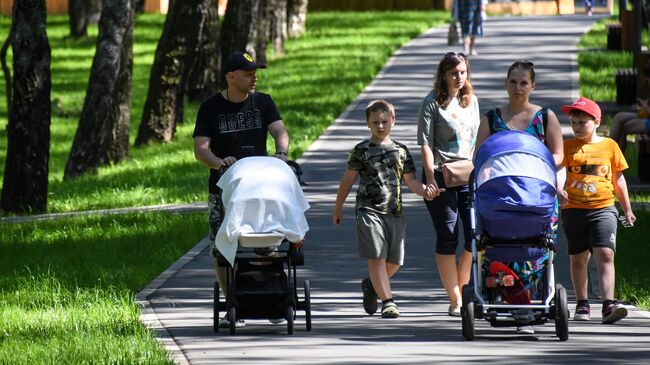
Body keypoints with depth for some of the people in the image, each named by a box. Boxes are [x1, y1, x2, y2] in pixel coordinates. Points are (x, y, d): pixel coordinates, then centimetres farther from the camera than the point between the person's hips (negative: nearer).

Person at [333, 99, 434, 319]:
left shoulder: (401, 151, 11)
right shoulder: (362, 150, 2)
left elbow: (410, 180, 11)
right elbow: (348, 179, 5)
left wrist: (424, 190, -10)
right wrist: (338, 208, 7)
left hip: (394, 211, 4)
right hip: (369, 210, -4)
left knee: (394, 261, 6)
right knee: (377, 257, -11)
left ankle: (371, 285, 33)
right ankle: (387, 301, -12)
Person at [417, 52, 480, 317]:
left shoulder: (471, 101, 14)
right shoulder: (432, 103, -2)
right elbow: (425, 143, -5)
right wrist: (430, 178, -14)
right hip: (442, 176, -5)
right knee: (447, 239, -2)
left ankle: (462, 286, 13)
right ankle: (455, 300, 2)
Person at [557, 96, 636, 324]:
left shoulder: (609, 146, 7)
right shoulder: (568, 147, 5)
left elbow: (618, 179, 15)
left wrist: (627, 209, 18)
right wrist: (558, 191, -22)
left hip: (603, 209, -1)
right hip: (574, 209, 1)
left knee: (605, 254, -15)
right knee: (578, 258, 9)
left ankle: (608, 304, -23)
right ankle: (582, 305, 22)